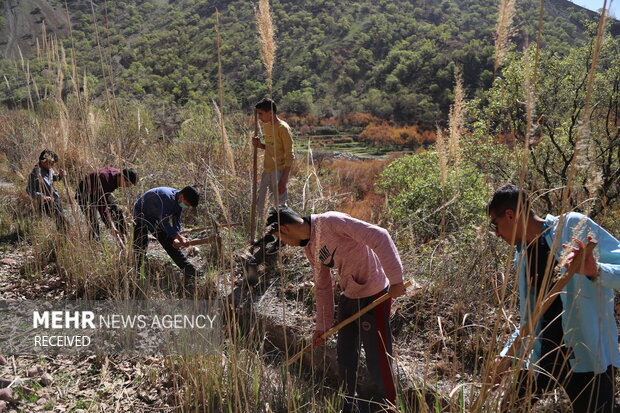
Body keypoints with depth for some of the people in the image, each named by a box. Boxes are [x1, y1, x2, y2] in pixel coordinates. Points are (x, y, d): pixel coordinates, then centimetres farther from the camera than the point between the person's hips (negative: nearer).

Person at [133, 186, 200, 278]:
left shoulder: (179, 201, -11)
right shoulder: (166, 197, -37)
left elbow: (177, 221, -8)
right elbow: (165, 222, -40)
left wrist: (176, 239, -23)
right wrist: (180, 238, -42)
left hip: (156, 217, 7)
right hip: (141, 214, -7)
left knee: (169, 242, 6)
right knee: (141, 244, -18)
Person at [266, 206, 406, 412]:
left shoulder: (331, 221, -22)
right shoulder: (309, 247, 6)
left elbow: (379, 236, -28)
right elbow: (323, 287, 14)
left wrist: (395, 279, -29)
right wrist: (322, 325, 14)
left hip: (373, 296, -9)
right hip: (348, 297, 9)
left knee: (378, 359, 1)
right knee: (345, 356, 19)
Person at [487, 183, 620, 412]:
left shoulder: (574, 226, -9)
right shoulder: (523, 256, 11)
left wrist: (595, 271, -34)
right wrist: (506, 356, 15)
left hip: (588, 354, -6)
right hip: (542, 354, 7)